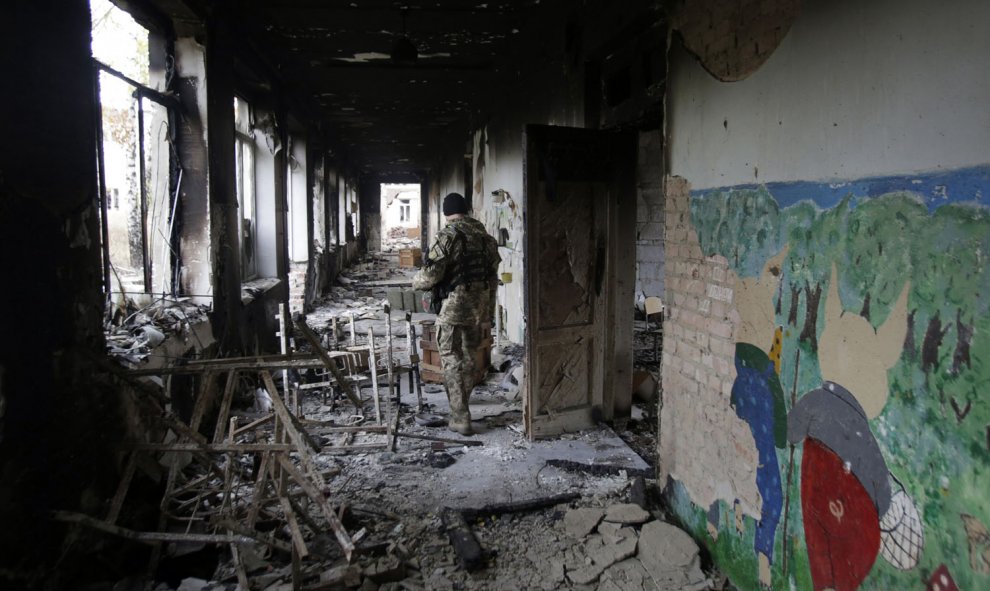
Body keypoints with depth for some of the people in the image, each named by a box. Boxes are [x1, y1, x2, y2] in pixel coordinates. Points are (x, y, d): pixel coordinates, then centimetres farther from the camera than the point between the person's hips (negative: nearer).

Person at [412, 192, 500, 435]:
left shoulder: (448, 234, -12)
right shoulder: (484, 234, 9)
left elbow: (431, 273, -17)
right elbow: (493, 274, 13)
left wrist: (416, 282, 6)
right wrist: (488, 312, 20)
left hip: (455, 305, -7)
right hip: (480, 304, 7)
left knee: (451, 359, 1)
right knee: (468, 356, 20)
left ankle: (461, 419, 1)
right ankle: (461, 405, 36)